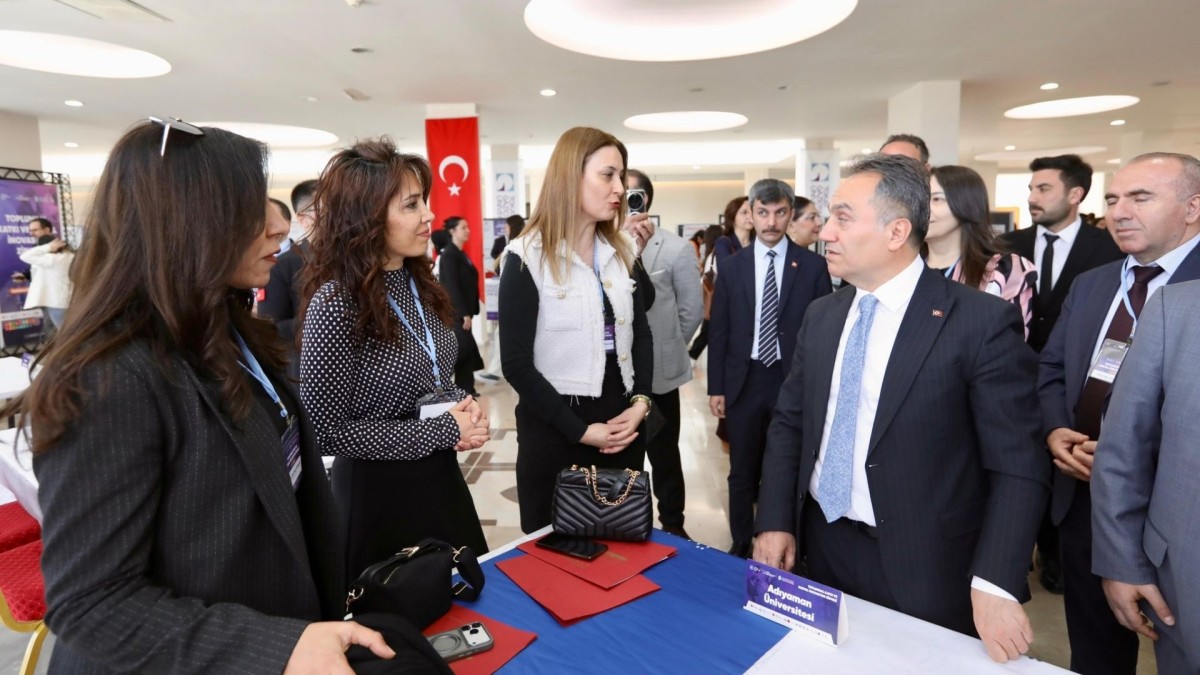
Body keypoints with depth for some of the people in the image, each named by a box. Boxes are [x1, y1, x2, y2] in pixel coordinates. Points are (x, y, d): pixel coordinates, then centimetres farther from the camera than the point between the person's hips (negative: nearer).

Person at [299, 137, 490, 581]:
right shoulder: (336, 302, -21)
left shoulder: (418, 282, 3)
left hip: (442, 479, 7)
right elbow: (327, 430, -20)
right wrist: (444, 430, -20)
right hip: (378, 492, -7)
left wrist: (464, 404, -6)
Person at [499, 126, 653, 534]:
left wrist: (640, 402, -6)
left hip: (622, 424, 5)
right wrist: (580, 430, -15)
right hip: (556, 432, -5)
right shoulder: (528, 257, -11)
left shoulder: (622, 251, 7)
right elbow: (517, 364, -13)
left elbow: (641, 334, 9)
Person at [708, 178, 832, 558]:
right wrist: (716, 387, 1)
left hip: (794, 381, -1)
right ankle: (741, 546, 31)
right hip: (743, 382, 2)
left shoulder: (813, 266, -2)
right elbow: (718, 331, 3)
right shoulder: (731, 267, 3)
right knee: (743, 472, 13)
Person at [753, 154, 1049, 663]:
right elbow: (789, 424, 6)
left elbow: (1018, 466, -13)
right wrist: (776, 522, -2)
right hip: (820, 545, 5)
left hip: (923, 568, -4)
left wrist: (994, 584, -20)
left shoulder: (982, 323, -14)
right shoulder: (820, 316, 3)